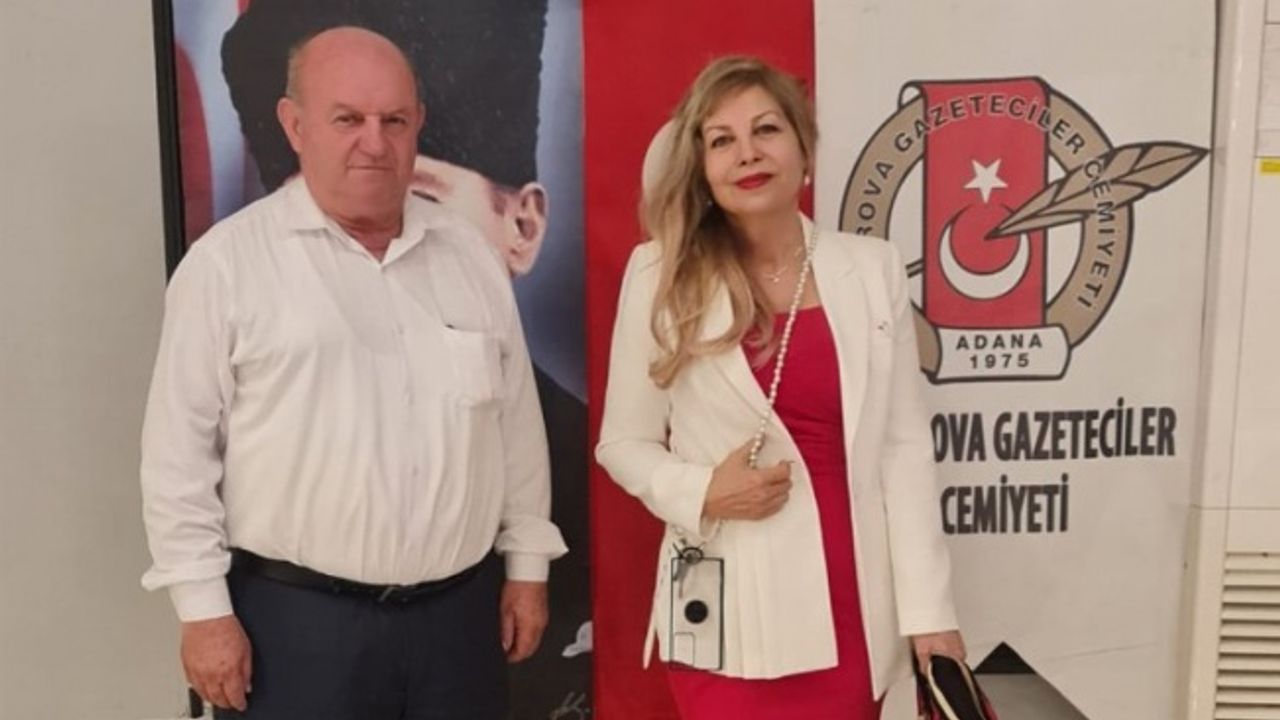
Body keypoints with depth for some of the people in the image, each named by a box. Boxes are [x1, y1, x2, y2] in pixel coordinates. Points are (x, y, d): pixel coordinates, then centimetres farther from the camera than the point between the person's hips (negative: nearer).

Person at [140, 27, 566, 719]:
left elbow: (517, 420, 8)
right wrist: (205, 608, -6)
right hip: (294, 616, -3)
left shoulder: (467, 250, 4)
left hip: (460, 606, 4)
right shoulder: (227, 260, -7)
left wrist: (527, 562, 8)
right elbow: (180, 448, -5)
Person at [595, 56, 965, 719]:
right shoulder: (662, 275, -4)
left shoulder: (872, 268, 1)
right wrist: (702, 493, -16)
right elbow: (624, 443, 2)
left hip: (854, 608, 2)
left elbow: (904, 445, 1)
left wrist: (928, 607, -1)